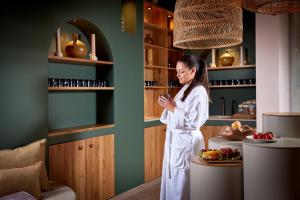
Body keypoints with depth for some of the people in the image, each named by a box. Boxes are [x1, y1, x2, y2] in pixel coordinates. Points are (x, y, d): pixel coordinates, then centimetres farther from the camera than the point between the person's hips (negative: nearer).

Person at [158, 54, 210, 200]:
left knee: (182, 181, 2)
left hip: (186, 141, -9)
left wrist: (173, 108, -18)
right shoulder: (184, 89, 13)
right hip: (174, 139, 9)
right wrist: (167, 106, 2)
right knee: (171, 179, 16)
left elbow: (194, 121, -22)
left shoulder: (199, 91, -14)